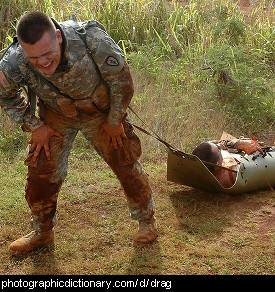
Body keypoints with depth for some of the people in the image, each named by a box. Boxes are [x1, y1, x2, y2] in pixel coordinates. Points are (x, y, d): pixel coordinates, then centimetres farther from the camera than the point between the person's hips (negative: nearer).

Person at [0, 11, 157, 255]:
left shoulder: (93, 40, -39)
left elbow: (121, 80, -22)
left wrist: (114, 120, -11)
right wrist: (34, 125, -8)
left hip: (101, 110, -1)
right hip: (56, 115, 2)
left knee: (126, 165, 5)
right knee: (41, 170, -1)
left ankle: (147, 220, 29)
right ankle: (42, 232, 24)